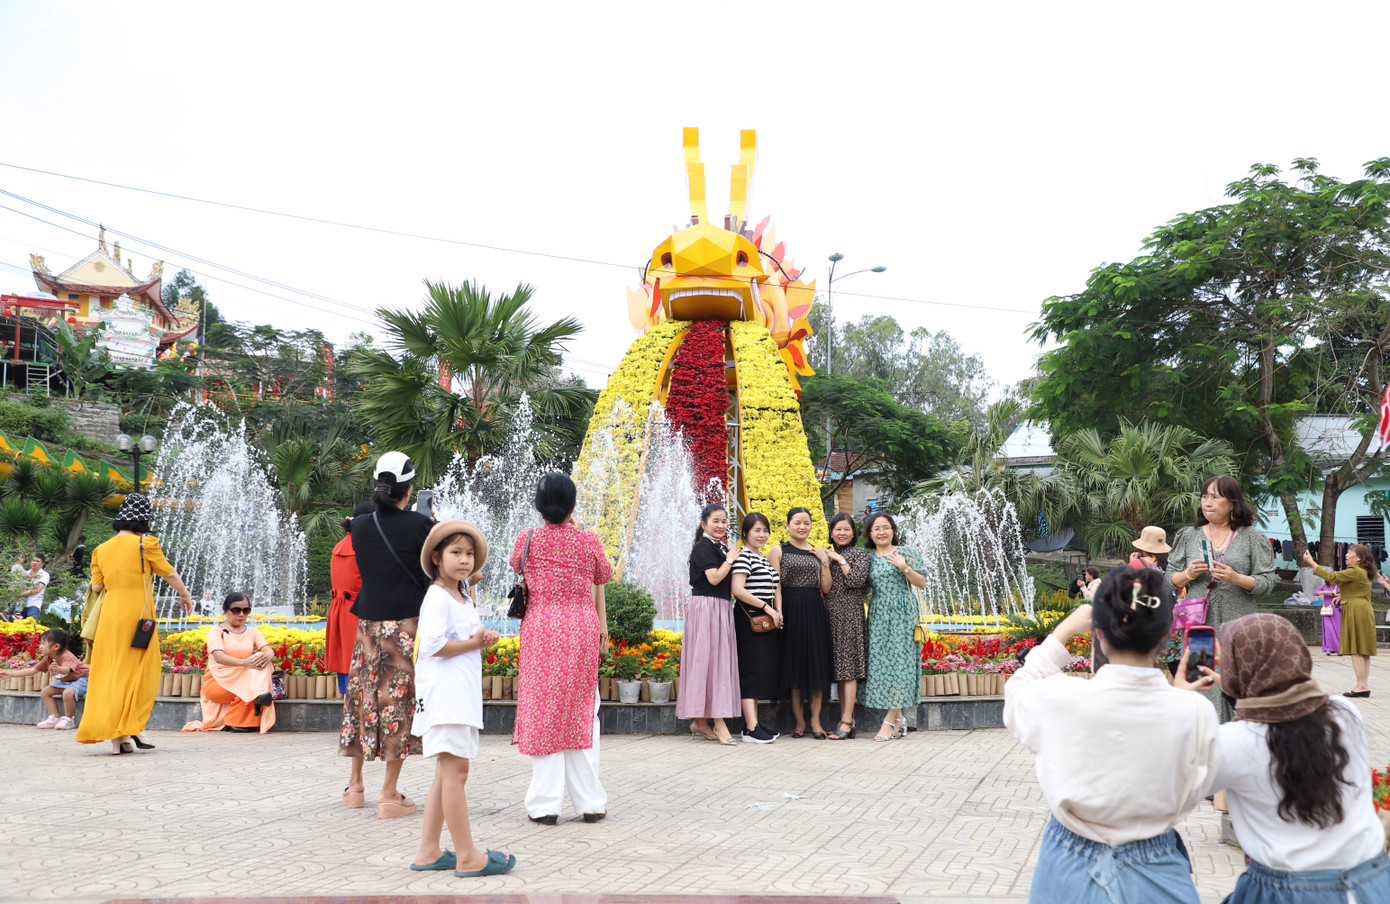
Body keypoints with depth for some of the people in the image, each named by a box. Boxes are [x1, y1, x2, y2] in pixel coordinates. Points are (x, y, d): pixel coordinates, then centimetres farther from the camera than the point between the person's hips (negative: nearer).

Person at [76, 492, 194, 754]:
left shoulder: (103, 549, 9)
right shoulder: (145, 544, -6)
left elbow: (96, 587, 10)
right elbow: (169, 574, 2)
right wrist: (185, 595, 18)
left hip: (109, 613, 5)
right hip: (137, 612, -5)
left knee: (110, 672, 8)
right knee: (139, 673, 3)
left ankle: (116, 737, 7)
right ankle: (130, 729, -3)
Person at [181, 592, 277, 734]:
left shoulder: (252, 632, 13)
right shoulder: (217, 630, -1)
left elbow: (269, 650, -5)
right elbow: (219, 657, -19)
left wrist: (267, 656, -31)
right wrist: (244, 662, -37)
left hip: (244, 682, 4)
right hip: (217, 682, -4)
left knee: (262, 662, -24)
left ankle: (259, 696, -42)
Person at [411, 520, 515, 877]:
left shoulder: (464, 598, 20)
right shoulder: (437, 597, -10)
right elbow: (434, 644, -21)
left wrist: (483, 639, 1)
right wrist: (474, 643, -12)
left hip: (463, 694, 10)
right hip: (443, 694, -10)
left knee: (446, 773, 12)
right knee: (455, 770, -9)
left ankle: (428, 851, 19)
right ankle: (467, 857, -7)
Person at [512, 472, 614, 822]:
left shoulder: (528, 539, -2)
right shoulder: (588, 539, -1)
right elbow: (598, 589, 7)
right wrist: (602, 628, 18)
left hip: (540, 629, -1)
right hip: (582, 628, 1)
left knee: (542, 712, 4)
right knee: (582, 711, 9)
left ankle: (545, 804, 6)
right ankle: (590, 802, 13)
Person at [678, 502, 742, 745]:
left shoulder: (721, 547, 18)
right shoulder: (704, 547, -9)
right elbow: (714, 578, -18)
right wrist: (730, 560, -7)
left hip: (721, 609, 9)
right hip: (706, 607, -9)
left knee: (717, 661, 8)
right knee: (710, 660, -8)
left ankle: (700, 721, 14)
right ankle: (718, 724, -9)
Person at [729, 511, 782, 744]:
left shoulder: (766, 558, 20)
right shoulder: (743, 555, -9)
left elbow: (775, 588, 24)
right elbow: (737, 590, -20)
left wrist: (778, 611, 5)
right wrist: (767, 607, -17)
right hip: (748, 618, -9)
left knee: (763, 670, 9)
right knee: (751, 668, -10)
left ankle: (753, 723, 14)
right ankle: (751, 729, -11)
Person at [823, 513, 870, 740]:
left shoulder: (860, 553, 1)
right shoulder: (829, 556, 18)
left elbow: (857, 580, -14)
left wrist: (841, 560, -9)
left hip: (850, 613, -7)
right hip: (831, 614, 7)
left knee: (848, 665, -10)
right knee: (838, 668, 6)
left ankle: (846, 720, -12)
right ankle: (846, 719, 10)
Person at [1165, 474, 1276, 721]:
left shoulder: (1252, 537, 6)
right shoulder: (1188, 536, 14)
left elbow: (1266, 582, 1)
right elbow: (1171, 579, 14)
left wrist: (1235, 578, -15)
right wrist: (1189, 574, -6)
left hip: (1236, 626, -2)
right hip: (1197, 625, 2)